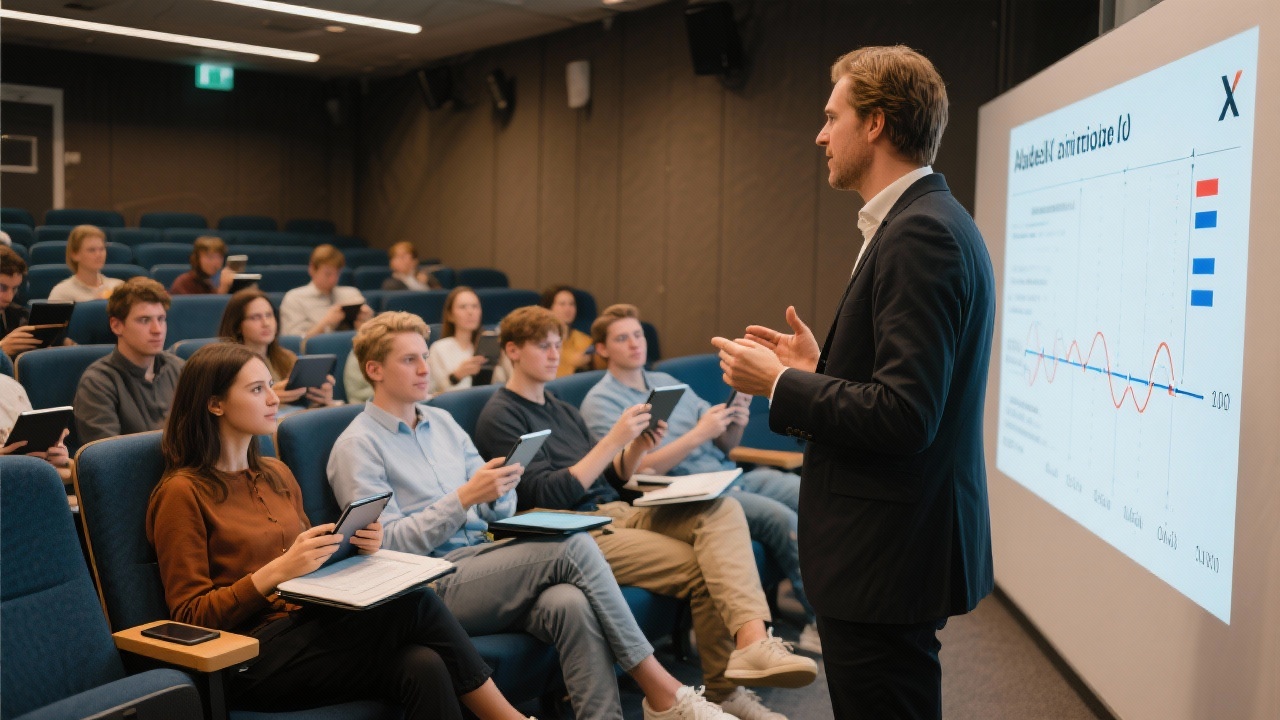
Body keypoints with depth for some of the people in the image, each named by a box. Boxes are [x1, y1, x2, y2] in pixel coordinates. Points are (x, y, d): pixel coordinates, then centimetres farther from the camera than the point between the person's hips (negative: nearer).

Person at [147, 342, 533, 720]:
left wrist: (355, 545, 1)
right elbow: (190, 616, -8)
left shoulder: (277, 474, 17)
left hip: (307, 626, 6)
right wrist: (277, 571, -20)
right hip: (251, 659, -6)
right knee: (414, 604, -24)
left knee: (423, 667, -27)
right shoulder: (182, 493, -5)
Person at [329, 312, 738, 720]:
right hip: (435, 584, -6)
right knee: (573, 546, -25)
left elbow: (499, 512, 18)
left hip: (484, 559, 6)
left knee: (572, 603, -29)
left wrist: (499, 493, -7)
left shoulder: (442, 422, 19)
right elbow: (386, 545, -11)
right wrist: (464, 498, -18)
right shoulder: (358, 447, -1)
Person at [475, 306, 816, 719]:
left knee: (723, 509, -20)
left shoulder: (562, 410, 24)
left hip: (616, 511, 7)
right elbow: (548, 495, -12)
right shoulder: (500, 417, -1)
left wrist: (638, 447, 1)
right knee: (702, 566, -23)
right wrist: (613, 440, -15)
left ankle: (752, 640, -35)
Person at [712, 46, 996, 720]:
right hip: (894, 549, 10)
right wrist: (819, 367, 12)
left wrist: (780, 383, -16)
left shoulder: (921, 234, -20)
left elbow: (904, 415, -27)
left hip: (889, 562, -10)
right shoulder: (926, 222, 12)